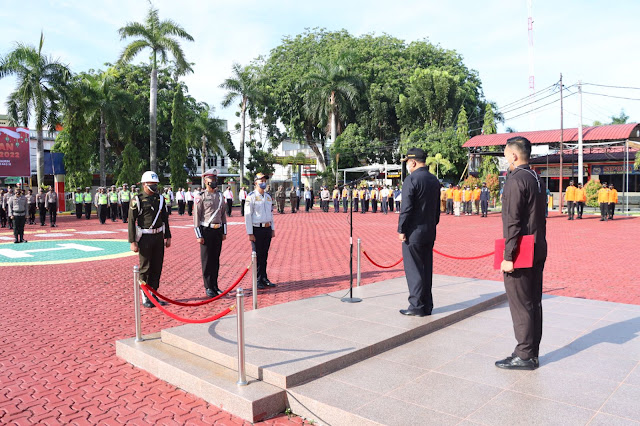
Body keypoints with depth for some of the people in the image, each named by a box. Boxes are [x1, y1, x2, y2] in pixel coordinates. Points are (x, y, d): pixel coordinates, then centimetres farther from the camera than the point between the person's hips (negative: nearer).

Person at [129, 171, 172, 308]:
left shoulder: (160, 199, 10)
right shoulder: (137, 200, -6)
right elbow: (131, 222, -8)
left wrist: (167, 237, 13)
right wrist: (133, 242, -12)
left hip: (159, 237, 5)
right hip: (145, 238, -5)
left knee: (157, 267, 8)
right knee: (145, 268, 2)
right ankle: (145, 297, 12)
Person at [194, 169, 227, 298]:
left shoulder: (220, 196, 10)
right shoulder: (201, 197, -6)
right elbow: (196, 217, -7)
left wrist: (224, 232, 12)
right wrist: (199, 236, -11)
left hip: (218, 230, 5)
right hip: (206, 230, -5)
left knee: (216, 259, 10)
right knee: (206, 260, 2)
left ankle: (215, 286, 20)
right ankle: (208, 288, 10)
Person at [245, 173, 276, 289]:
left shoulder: (268, 197, 13)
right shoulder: (251, 197, -8)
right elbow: (247, 215, -11)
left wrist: (273, 229, 15)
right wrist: (250, 233, -14)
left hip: (267, 229, 6)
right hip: (257, 229, -6)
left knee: (265, 255, 11)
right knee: (257, 256, -1)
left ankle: (264, 279, 20)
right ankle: (258, 281, 8)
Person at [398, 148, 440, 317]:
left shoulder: (411, 179, -14)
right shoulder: (434, 180, 11)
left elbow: (406, 208, -18)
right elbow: (437, 208, 16)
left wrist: (401, 230, -11)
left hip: (413, 233, -8)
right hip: (429, 232, 8)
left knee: (413, 270, 0)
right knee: (426, 269, 13)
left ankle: (417, 306, 5)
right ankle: (427, 306, 21)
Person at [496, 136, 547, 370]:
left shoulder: (515, 180, -16)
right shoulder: (537, 179, 13)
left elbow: (513, 222, -20)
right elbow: (540, 217, 17)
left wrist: (508, 257, -19)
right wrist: (538, 245, 21)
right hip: (538, 251, 10)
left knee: (520, 305, -1)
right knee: (533, 302, 15)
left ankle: (524, 356, 8)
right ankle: (532, 352, 25)